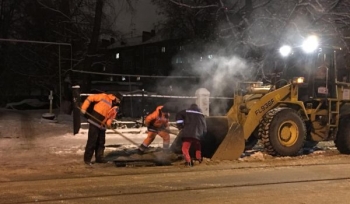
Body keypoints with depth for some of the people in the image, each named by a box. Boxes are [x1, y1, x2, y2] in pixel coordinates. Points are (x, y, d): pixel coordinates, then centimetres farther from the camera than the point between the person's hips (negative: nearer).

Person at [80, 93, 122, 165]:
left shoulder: (116, 108, 9)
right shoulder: (104, 97, -9)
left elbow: (111, 116, 7)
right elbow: (90, 98, -8)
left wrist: (108, 124, -14)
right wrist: (84, 108, -12)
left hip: (102, 125, 7)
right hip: (94, 122, -7)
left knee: (101, 142, 11)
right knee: (92, 141, -6)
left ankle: (99, 157, 23)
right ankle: (87, 159, 1)